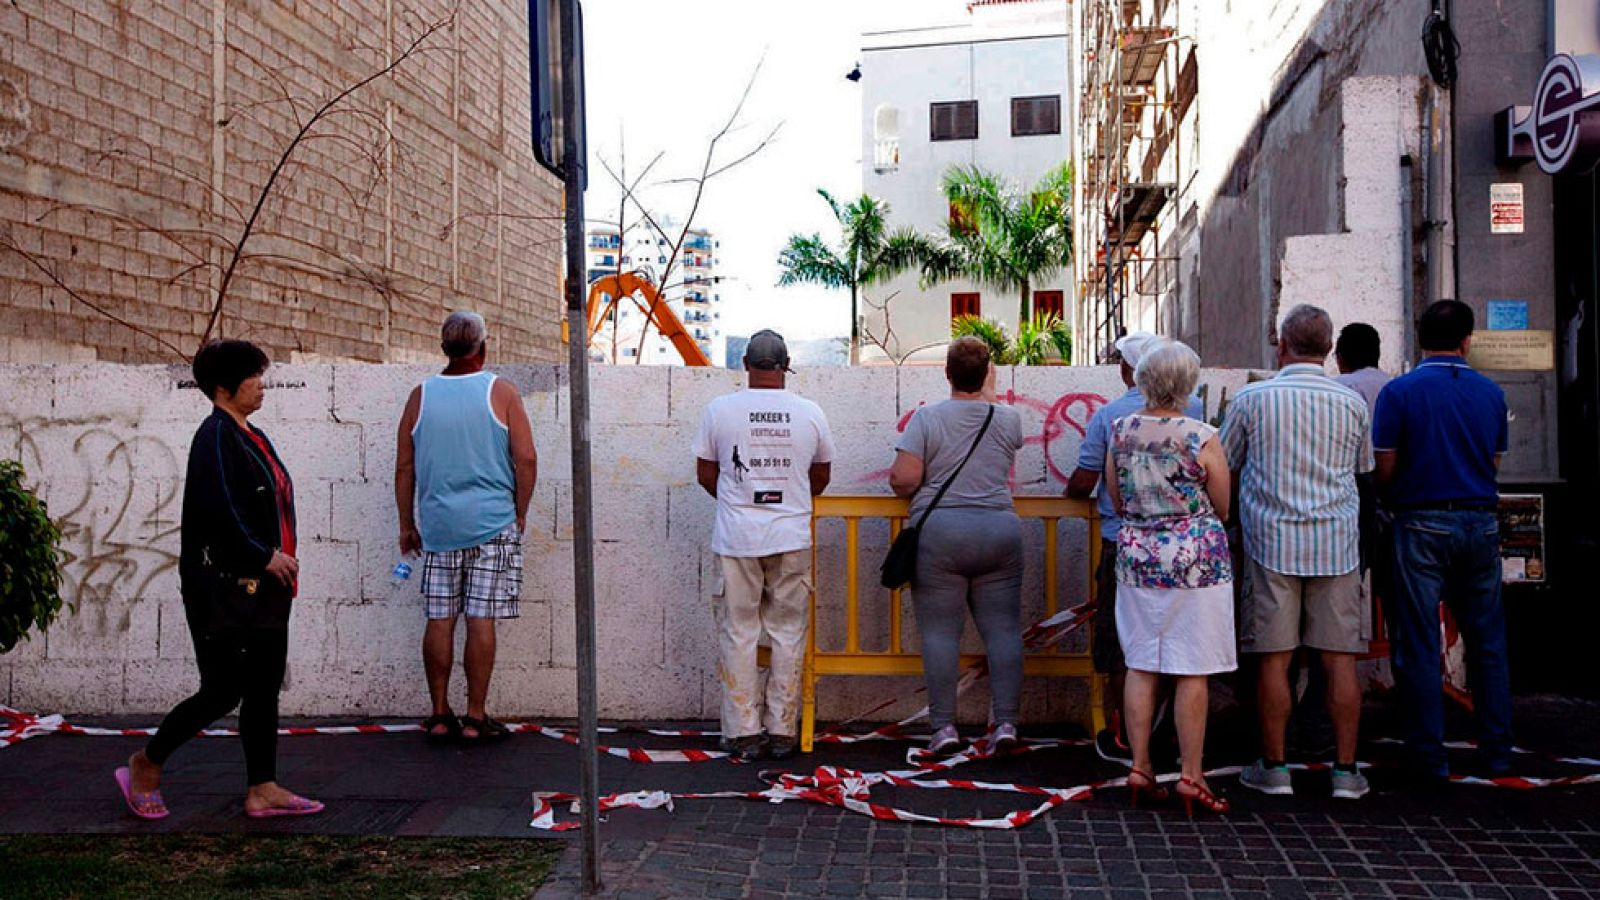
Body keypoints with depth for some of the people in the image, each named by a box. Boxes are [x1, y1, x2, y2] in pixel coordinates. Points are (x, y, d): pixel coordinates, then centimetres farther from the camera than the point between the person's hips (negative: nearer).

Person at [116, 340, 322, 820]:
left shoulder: (252, 436, 15)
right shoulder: (215, 436, -13)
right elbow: (220, 512, -23)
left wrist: (280, 557, 9)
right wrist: (264, 556, -17)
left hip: (262, 587, 9)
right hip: (225, 588, -9)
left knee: (264, 688, 9)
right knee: (224, 690, -2)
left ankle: (263, 790, 15)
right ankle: (145, 767, 19)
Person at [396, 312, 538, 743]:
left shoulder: (421, 395, 6)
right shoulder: (501, 392, -2)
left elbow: (404, 468, 7)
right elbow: (526, 458, -7)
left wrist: (407, 524, 15)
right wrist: (519, 514, 4)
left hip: (438, 525, 3)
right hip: (492, 523, -2)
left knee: (439, 619, 7)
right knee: (481, 619, -1)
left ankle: (440, 715, 13)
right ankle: (475, 718, 3)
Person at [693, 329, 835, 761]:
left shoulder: (719, 409, -2)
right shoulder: (810, 413, 2)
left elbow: (705, 474, 6)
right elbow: (821, 477, 14)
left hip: (736, 538, -1)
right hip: (792, 538, 1)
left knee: (738, 633, 7)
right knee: (788, 634, 9)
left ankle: (743, 732, 10)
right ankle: (783, 731, 14)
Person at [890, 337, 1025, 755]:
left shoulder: (926, 417, -4)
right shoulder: (1009, 419, 5)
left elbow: (904, 479, -10)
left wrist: (894, 476, 12)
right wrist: (989, 394, 36)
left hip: (939, 535, -2)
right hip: (999, 532, 2)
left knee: (940, 631, 2)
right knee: (1003, 629, 6)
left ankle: (944, 725, 4)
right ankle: (1005, 721, 5)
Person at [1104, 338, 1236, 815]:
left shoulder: (1120, 431, 0)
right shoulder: (1202, 438, -12)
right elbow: (1223, 509, -2)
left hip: (1136, 557, 4)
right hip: (1196, 560, -4)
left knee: (1141, 666, 11)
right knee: (1193, 672, 3)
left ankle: (1140, 767, 16)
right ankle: (1191, 776, 8)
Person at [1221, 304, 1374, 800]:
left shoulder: (1252, 398, -4)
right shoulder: (1352, 402, 3)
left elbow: (1223, 465, 6)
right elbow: (1364, 467, 18)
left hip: (1272, 542, -2)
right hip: (1336, 546, 2)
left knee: (1274, 660, 4)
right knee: (1339, 660, 6)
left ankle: (1273, 768, 11)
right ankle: (1346, 771, 12)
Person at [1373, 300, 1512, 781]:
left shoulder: (1399, 391, -6)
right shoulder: (1491, 393, 5)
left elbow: (1385, 470, -7)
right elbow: (1494, 465, 12)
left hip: (1423, 524, -4)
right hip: (1480, 521, 4)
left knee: (1419, 644, 1)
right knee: (1487, 641, 13)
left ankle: (1429, 756, 5)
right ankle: (1497, 750, 20)